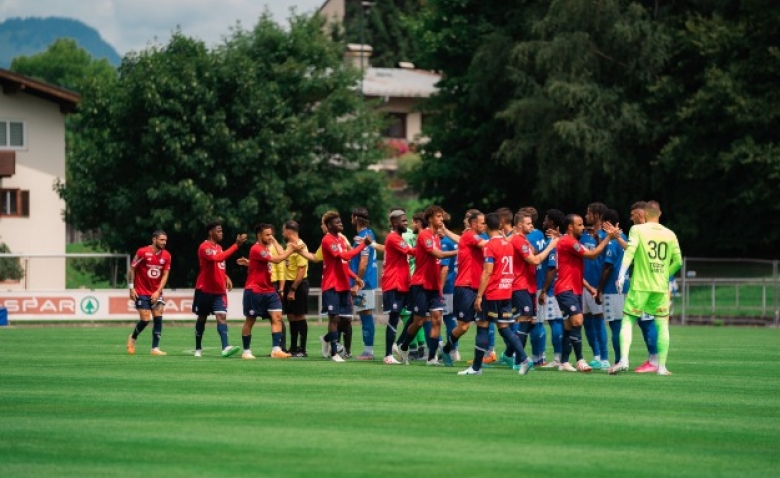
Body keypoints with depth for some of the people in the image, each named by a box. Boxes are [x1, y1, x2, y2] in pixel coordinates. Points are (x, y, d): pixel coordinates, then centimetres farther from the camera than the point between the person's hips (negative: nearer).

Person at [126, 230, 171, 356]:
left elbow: (165, 275, 2)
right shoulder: (142, 252, -12)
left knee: (158, 318, -7)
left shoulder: (166, 256, 0)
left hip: (156, 292, 4)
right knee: (145, 319, -8)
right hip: (141, 292, -4)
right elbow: (131, 270, -5)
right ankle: (133, 338, 21)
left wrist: (158, 291, -9)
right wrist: (131, 288, -9)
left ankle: (155, 348, -2)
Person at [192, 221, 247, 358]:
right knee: (202, 318, 9)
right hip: (204, 290, -5)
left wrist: (226, 278, 6)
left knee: (222, 316, -12)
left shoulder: (219, 247, 13)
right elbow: (218, 258, -32)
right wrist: (236, 245, -33)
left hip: (219, 290, 5)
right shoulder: (204, 247, -14)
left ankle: (225, 347, -26)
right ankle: (198, 349, 23)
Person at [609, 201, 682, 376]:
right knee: (662, 324, 11)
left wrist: (621, 275, -19)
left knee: (627, 320, 4)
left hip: (640, 285, -2)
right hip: (661, 287, 2)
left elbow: (629, 251, -15)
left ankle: (624, 360, -13)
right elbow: (678, 261, 9)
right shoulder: (670, 235, 7)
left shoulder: (637, 230, -2)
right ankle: (662, 366, 8)